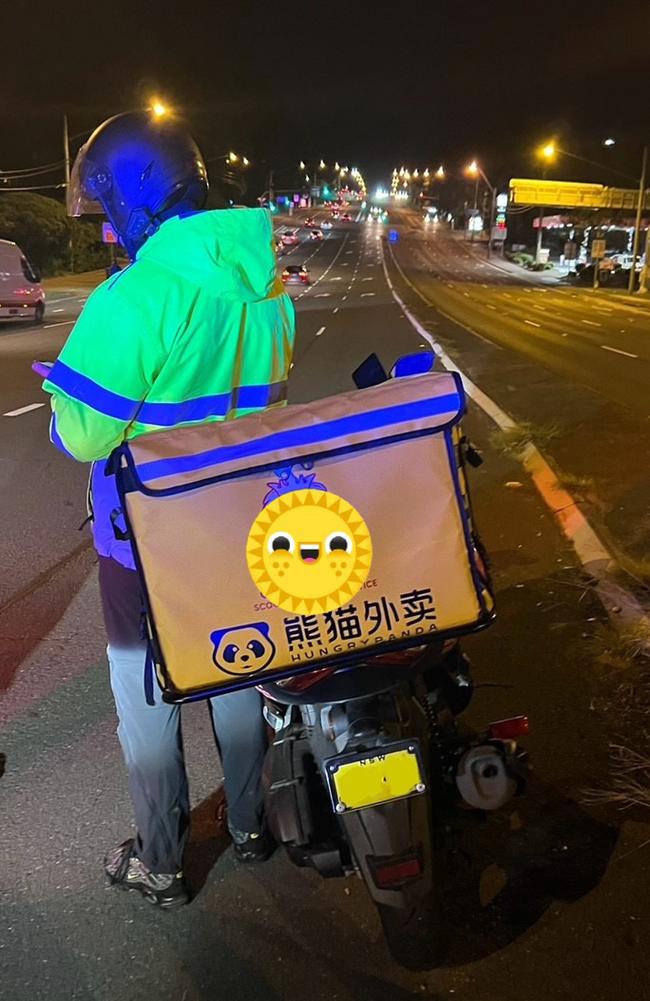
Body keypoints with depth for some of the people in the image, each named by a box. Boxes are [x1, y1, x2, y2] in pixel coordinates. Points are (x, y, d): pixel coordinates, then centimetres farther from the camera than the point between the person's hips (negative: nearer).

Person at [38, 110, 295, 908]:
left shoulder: (135, 299, -24)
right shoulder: (262, 286, -1)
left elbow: (83, 434, -21)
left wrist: (66, 385, -1)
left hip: (148, 541, -6)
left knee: (147, 701, 13)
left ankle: (160, 865, 30)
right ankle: (250, 825, 41)